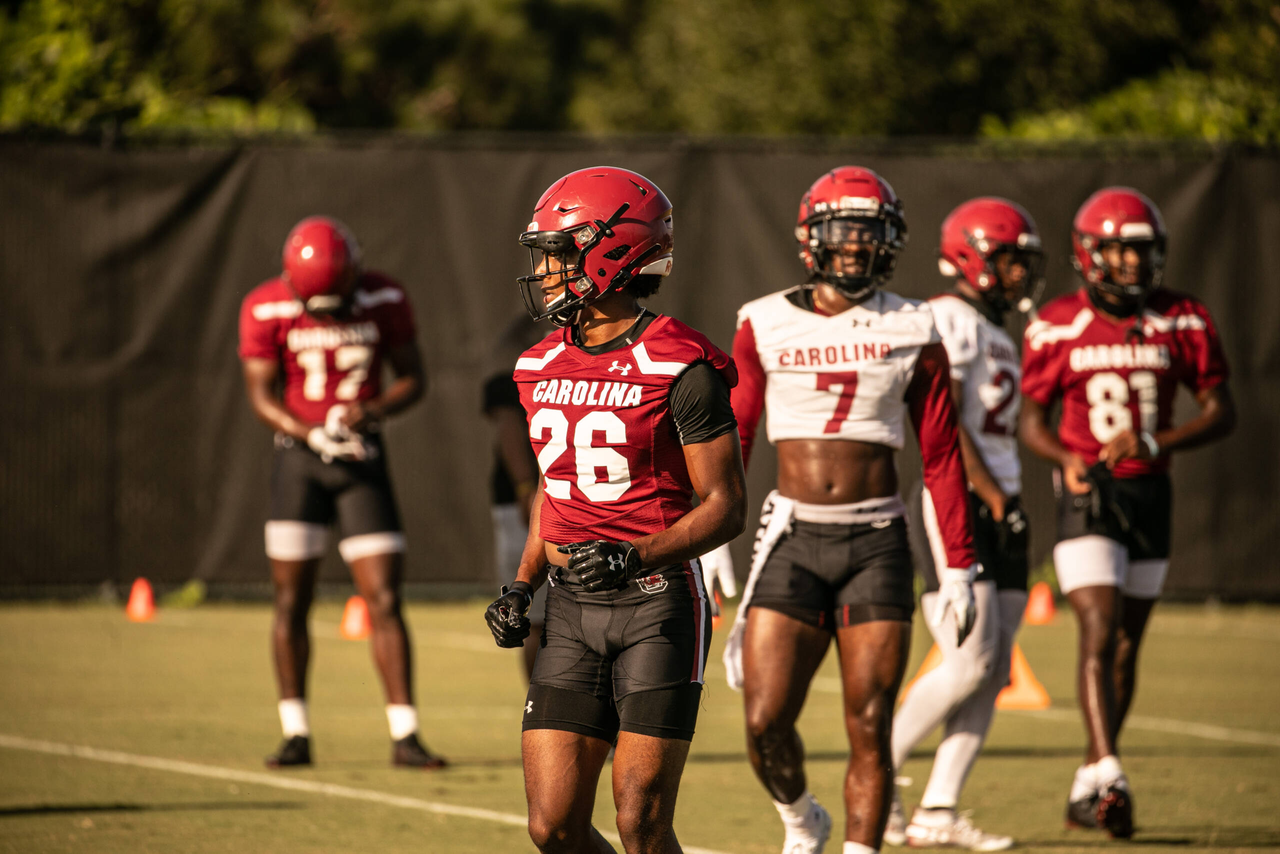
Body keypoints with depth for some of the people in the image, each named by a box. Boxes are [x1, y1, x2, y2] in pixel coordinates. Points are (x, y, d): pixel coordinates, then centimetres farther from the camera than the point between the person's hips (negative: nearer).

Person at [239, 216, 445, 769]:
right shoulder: (267, 309, -11)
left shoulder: (384, 301, -8)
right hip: (299, 459, 0)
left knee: (385, 600, -5)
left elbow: (413, 377, -1)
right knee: (291, 601, -1)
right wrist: (309, 432, -27)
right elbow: (261, 394, -9)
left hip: (363, 459, 0)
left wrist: (373, 410, -22)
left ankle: (405, 738, -4)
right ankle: (296, 735, 8)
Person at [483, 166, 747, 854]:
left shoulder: (679, 370, -11)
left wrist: (632, 557, -24)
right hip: (572, 610, 6)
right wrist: (522, 587, 11)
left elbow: (725, 507, -11)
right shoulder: (542, 369, 10)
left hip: (657, 600, -6)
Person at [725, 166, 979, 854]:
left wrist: (958, 569, 6)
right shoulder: (766, 327, 3)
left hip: (876, 542, 0)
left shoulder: (911, 332, 4)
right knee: (767, 723, -6)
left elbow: (941, 457, 8)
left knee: (869, 729, -3)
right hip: (793, 536, 0)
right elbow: (729, 445, 6)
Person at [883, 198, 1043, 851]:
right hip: (958, 504, -9)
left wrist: (1006, 500, 14)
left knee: (991, 672, 4)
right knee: (969, 663, -14)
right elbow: (942, 424, -17)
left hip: (1000, 509, 9)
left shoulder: (997, 333, 19)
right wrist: (993, 496, -15)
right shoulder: (950, 320, -10)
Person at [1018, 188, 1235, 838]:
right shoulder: (1058, 327, -4)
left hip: (1150, 495, 4)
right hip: (1088, 495, -4)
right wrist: (1066, 459, -17)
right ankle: (1109, 778, -28)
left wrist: (1156, 443, -16)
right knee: (1099, 633, -17)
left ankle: (1086, 789, 22)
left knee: (1126, 643, 10)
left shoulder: (1181, 323, 0)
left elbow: (1221, 411, 1)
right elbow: (1031, 418, 4)